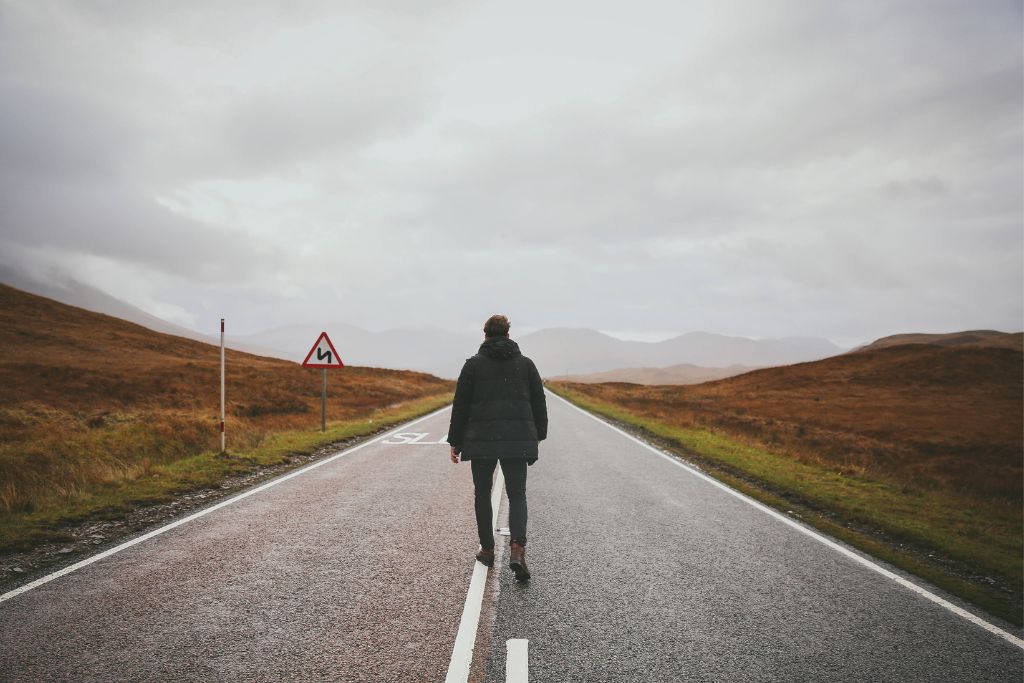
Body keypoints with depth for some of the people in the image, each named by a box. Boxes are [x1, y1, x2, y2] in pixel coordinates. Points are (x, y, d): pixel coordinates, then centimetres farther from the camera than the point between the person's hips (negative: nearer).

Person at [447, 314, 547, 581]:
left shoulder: (473, 364, 0)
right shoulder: (526, 363, 5)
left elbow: (460, 406, -1)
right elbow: (539, 404, 7)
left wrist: (455, 442, 6)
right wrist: (538, 436, 18)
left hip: (481, 439, -1)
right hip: (518, 440, 1)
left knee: (482, 493, 16)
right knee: (517, 495, 5)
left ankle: (487, 549, 22)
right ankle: (517, 548, -16)